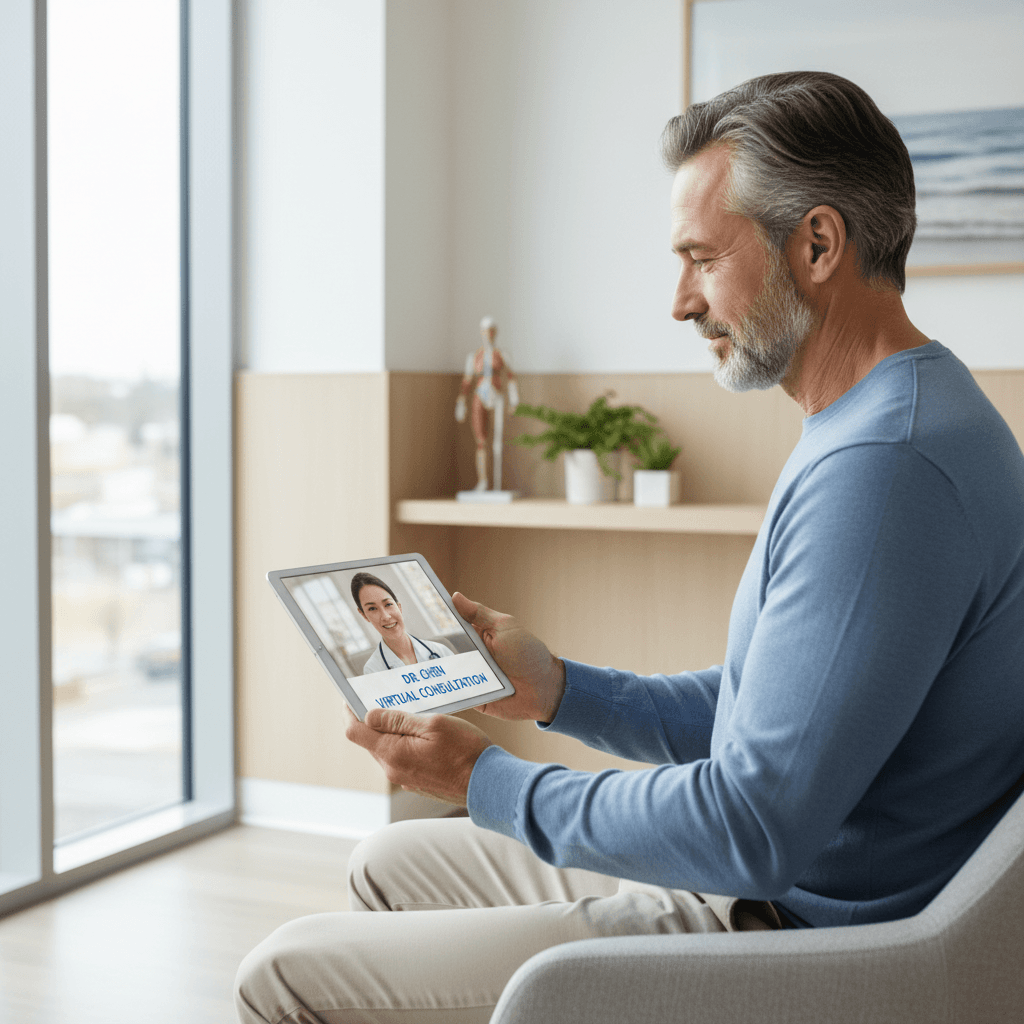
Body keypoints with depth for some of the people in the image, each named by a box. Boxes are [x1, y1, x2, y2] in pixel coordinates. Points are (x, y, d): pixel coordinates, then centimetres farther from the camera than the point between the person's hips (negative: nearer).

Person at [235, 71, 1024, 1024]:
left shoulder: (884, 465, -26)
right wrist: (557, 687, 6)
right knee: (391, 863, 21)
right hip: (758, 881, 11)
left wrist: (490, 782, -15)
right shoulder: (869, 429, 11)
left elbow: (755, 829, -28)